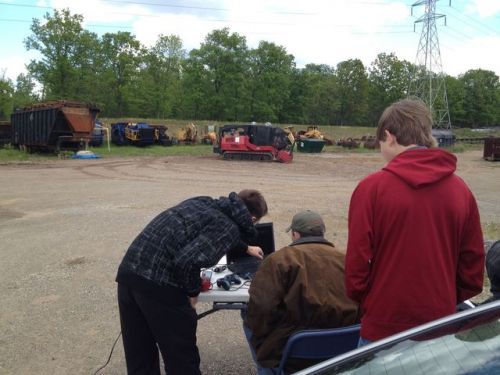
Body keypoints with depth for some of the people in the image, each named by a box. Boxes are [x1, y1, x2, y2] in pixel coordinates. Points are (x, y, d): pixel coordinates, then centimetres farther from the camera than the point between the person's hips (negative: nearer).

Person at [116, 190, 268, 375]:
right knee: (181, 358, 12)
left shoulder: (204, 201, 20)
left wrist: (245, 248, 55)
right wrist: (192, 292, -2)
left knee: (139, 357, 22)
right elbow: (188, 260, -21)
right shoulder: (229, 227, -5)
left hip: (129, 271, 8)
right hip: (159, 283, -8)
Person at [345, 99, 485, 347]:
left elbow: (357, 264, -11)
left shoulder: (371, 188, -14)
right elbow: (473, 266, 4)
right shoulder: (460, 190, -3)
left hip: (383, 327, -3)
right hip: (441, 330, 4)